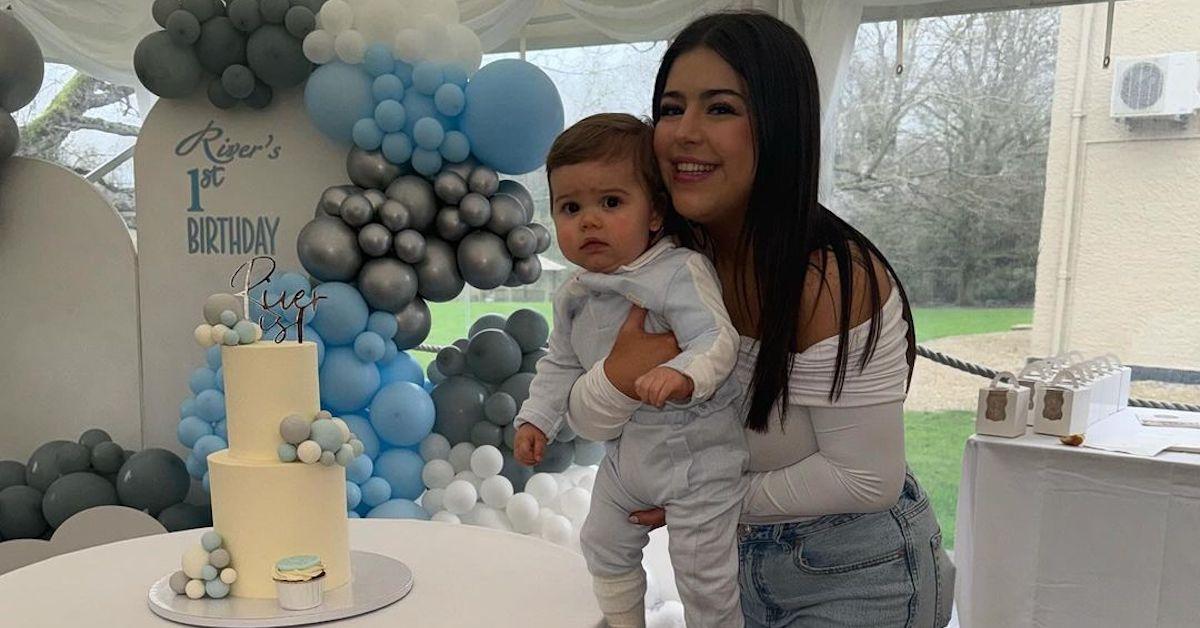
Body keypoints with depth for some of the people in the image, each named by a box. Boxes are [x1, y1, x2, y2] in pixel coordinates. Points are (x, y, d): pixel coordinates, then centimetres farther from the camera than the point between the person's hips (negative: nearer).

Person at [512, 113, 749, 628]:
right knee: (604, 546, 24)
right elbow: (561, 364, 15)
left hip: (696, 453, -7)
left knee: (703, 577, 3)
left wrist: (683, 375, -51)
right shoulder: (573, 298, 1)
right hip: (624, 452, 8)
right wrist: (536, 417, 7)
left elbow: (717, 340, -32)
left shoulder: (680, 272, -23)